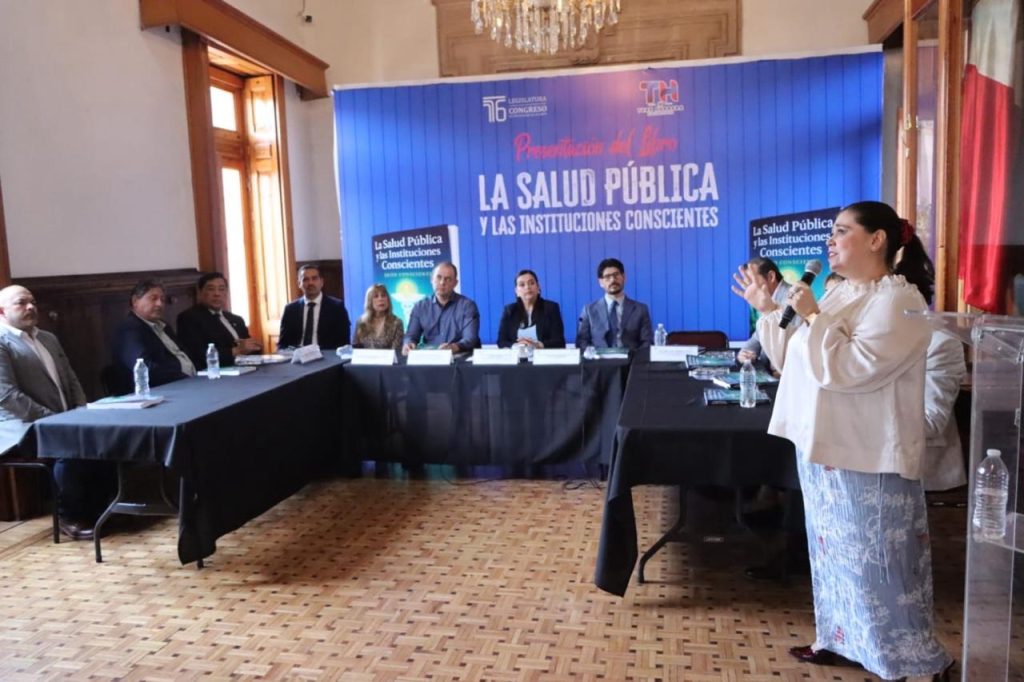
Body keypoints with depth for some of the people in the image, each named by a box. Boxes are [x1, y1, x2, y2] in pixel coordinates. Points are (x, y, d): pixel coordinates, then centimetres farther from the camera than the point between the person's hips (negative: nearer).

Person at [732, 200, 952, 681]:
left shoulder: (898, 302, -15)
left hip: (867, 459, -9)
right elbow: (791, 359, 16)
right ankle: (838, 638, 35)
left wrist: (812, 316, -20)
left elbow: (848, 369, -27)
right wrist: (768, 311, 7)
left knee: (877, 562, 0)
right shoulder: (840, 294, 12)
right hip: (822, 448, 9)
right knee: (834, 553, 19)